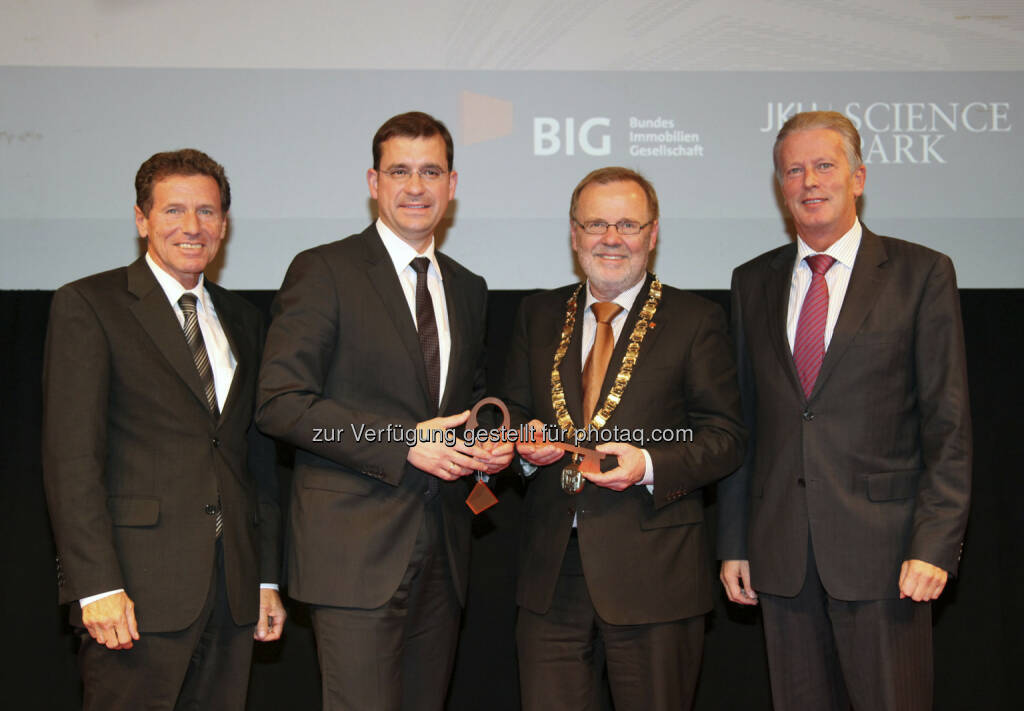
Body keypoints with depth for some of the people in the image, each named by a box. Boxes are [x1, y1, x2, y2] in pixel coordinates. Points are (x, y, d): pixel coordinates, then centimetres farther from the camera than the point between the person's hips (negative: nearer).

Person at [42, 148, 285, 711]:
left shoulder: (243, 321, 17)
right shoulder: (87, 306, -1)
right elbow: (70, 457, -9)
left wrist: (268, 578, 13)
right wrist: (97, 586, -16)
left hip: (233, 588, 5)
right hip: (139, 589, -5)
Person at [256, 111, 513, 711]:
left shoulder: (467, 289, 16)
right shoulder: (323, 272, -4)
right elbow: (281, 403, -11)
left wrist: (490, 442, 3)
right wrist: (404, 443, -17)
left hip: (443, 549, 6)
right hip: (356, 548, -6)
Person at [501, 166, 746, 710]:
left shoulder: (696, 321, 1)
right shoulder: (538, 315, 12)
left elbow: (724, 438, -2)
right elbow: (515, 412, 17)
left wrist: (650, 465, -19)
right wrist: (526, 442, -7)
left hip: (653, 570, -3)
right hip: (550, 567, 3)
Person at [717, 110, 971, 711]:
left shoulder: (922, 273, 0)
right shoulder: (753, 283, 11)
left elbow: (948, 424, -3)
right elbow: (742, 421, 12)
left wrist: (936, 545, -11)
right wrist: (734, 542, 8)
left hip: (882, 549, -3)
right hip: (781, 555, 4)